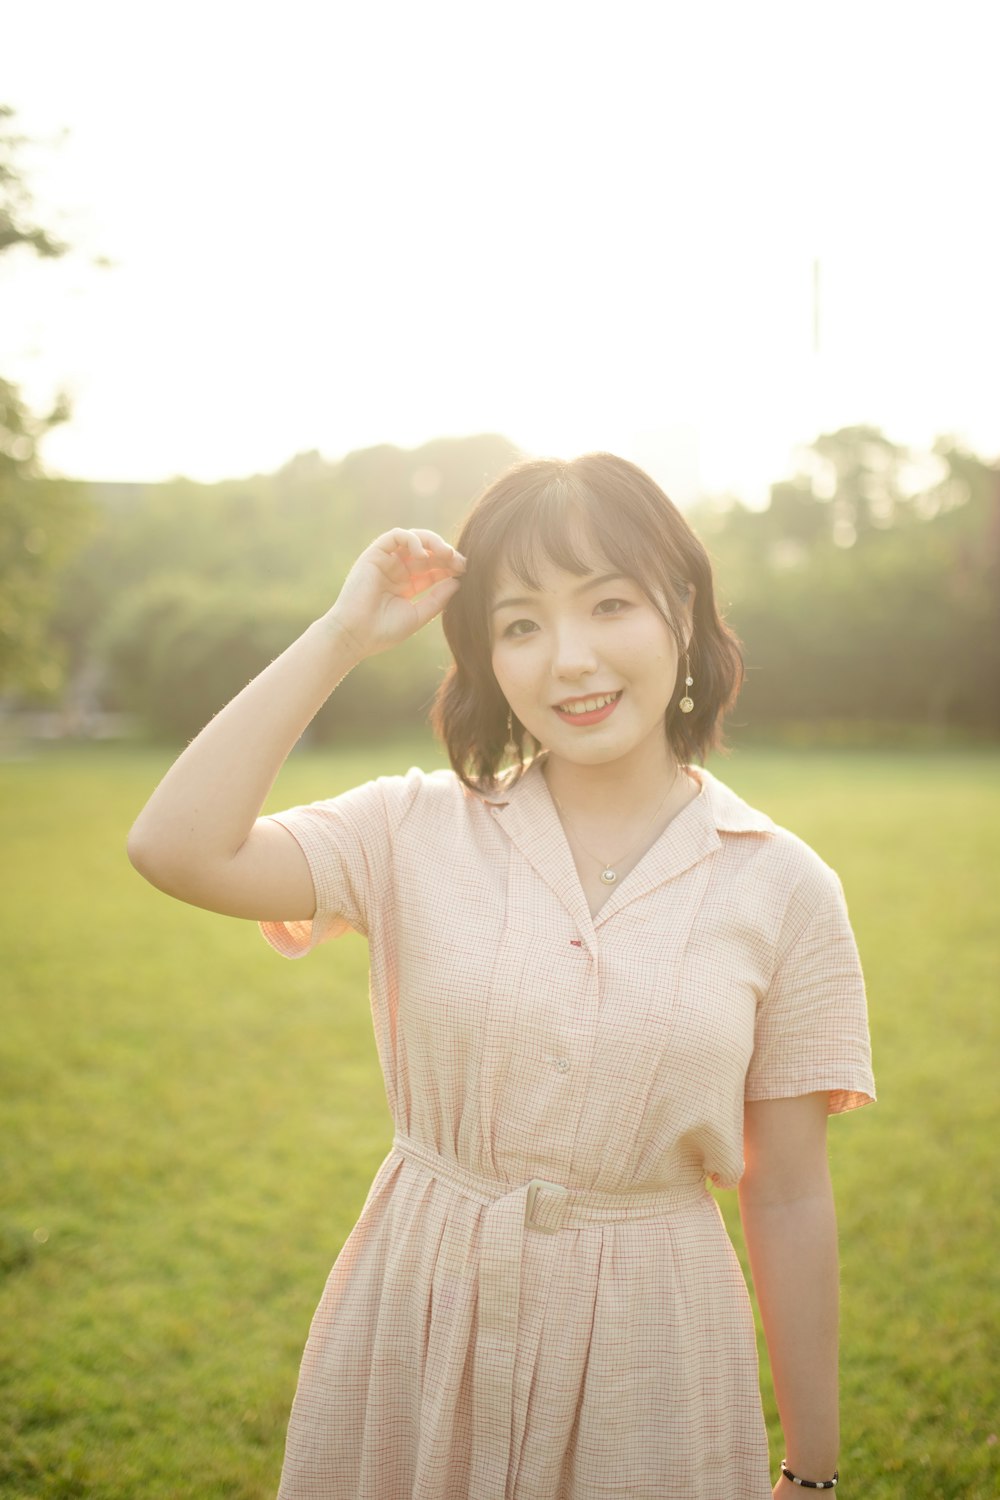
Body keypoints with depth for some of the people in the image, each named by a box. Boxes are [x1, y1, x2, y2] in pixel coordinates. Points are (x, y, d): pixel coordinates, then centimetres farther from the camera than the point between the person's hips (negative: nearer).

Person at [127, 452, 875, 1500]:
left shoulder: (781, 887, -7)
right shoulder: (420, 830, -6)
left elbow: (788, 1198, -2)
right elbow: (176, 849, -21)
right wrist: (342, 636, -16)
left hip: (648, 1353, 0)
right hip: (416, 1332, 1)